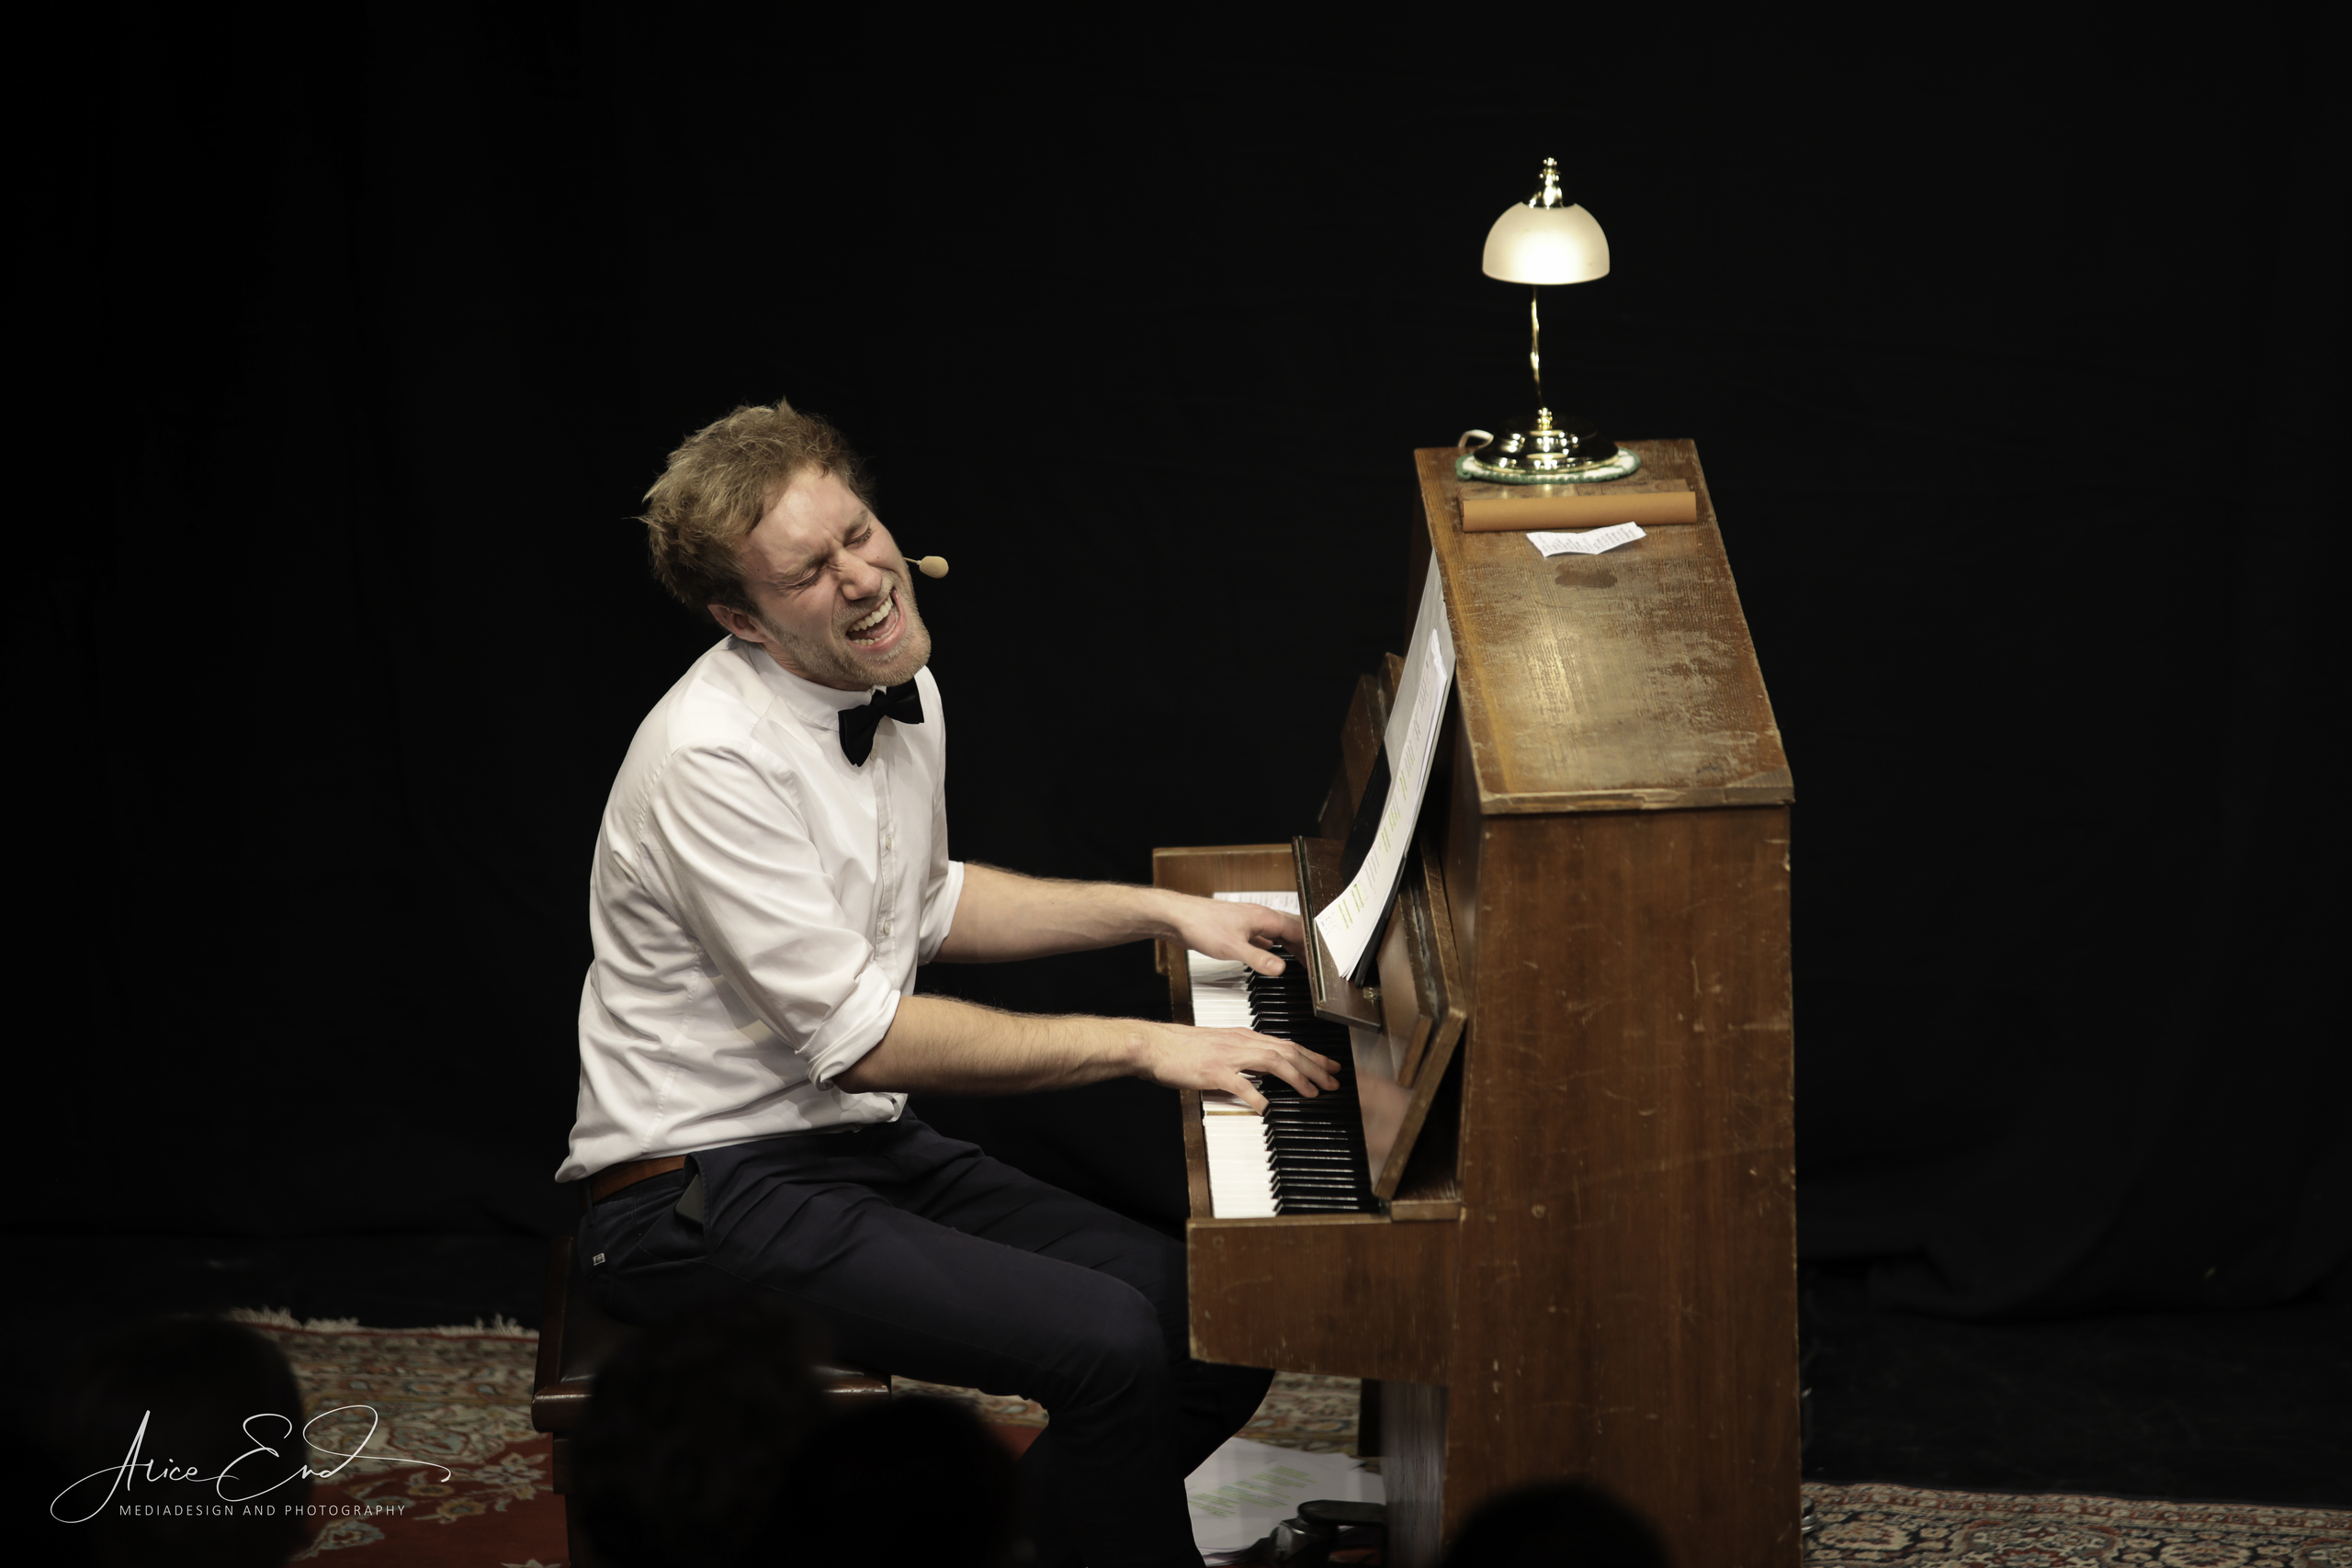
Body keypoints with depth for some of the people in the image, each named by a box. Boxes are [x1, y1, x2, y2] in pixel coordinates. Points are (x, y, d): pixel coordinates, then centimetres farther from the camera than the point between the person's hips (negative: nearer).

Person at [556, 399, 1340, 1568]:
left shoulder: (898, 693, 6)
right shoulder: (712, 756, -23)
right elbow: (858, 1035, -24)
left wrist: (1163, 912, 18)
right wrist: (1138, 1044, -21)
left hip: (870, 1148, 9)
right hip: (709, 1197, -9)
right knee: (1112, 1346, -25)